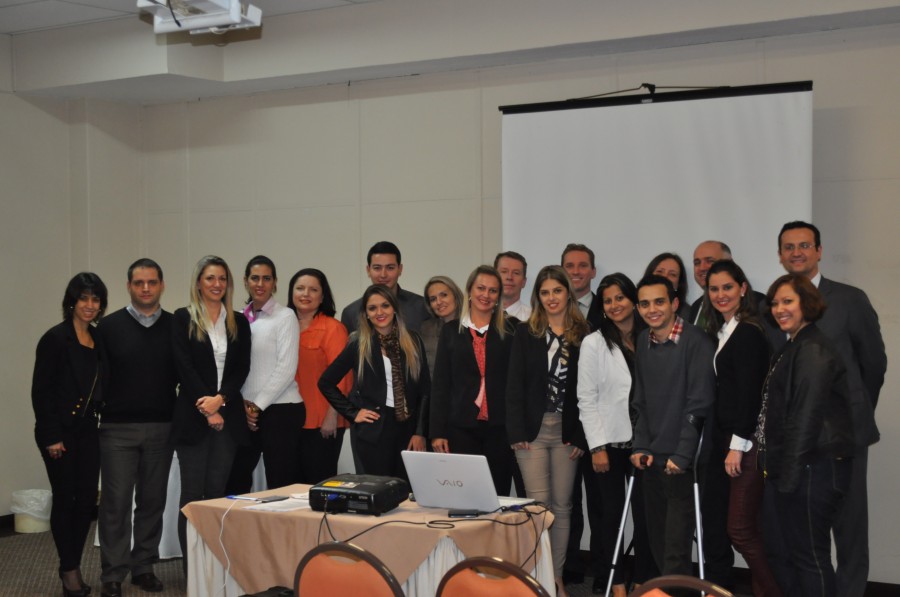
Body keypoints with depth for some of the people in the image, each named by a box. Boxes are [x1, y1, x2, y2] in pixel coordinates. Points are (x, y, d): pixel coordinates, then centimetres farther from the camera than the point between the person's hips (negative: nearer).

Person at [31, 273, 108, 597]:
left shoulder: (100, 340, 8)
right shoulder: (55, 338, -10)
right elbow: (40, 390, -12)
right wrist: (51, 436, -14)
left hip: (88, 430, 6)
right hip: (60, 432, -6)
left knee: (87, 498, 6)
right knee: (65, 498, 2)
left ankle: (73, 565, 19)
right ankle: (69, 569, 14)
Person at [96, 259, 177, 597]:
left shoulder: (175, 327, 5)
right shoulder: (110, 326, 0)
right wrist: (100, 409, -7)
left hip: (161, 429, 2)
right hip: (118, 429, -2)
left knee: (153, 501, 8)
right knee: (116, 503, 0)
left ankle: (144, 566, 20)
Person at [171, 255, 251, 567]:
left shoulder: (238, 322, 11)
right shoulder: (184, 318, 2)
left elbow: (242, 368, 5)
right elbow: (184, 366, -6)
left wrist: (220, 399, -12)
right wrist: (207, 410, -12)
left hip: (228, 415, 3)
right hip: (192, 415, -3)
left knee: (217, 492, 4)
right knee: (192, 494, -2)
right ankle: (191, 567, 2)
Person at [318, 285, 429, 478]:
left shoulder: (412, 341, 7)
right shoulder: (358, 345, 1)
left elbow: (424, 389, 6)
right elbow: (326, 383, 5)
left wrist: (420, 432, 0)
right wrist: (352, 412, -1)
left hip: (406, 428, 2)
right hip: (372, 429, -2)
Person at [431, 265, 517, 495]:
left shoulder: (510, 333, 5)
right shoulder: (451, 331, 8)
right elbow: (440, 384, 6)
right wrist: (437, 431, -1)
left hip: (499, 428, 0)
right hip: (460, 427, 0)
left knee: (497, 495, 1)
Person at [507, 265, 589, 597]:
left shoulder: (583, 335, 4)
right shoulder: (526, 332, 4)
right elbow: (515, 384, -1)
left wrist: (581, 435, -5)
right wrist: (516, 431, -9)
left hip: (567, 431, 1)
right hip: (533, 429, -1)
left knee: (562, 506, 6)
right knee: (538, 504, -5)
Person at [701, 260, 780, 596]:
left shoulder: (748, 333, -11)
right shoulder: (719, 333, 16)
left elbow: (749, 392, -16)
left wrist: (738, 444, -18)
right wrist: (724, 443, 10)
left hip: (746, 442, -9)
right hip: (722, 440, 9)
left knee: (740, 529, -8)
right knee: (713, 521, 9)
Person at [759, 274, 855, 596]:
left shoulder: (813, 350, -14)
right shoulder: (793, 349, 17)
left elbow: (807, 417, -19)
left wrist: (789, 478, -19)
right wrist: (777, 472, 13)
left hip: (812, 471, -10)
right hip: (788, 469, 10)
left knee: (810, 556, -3)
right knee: (779, 551, 14)